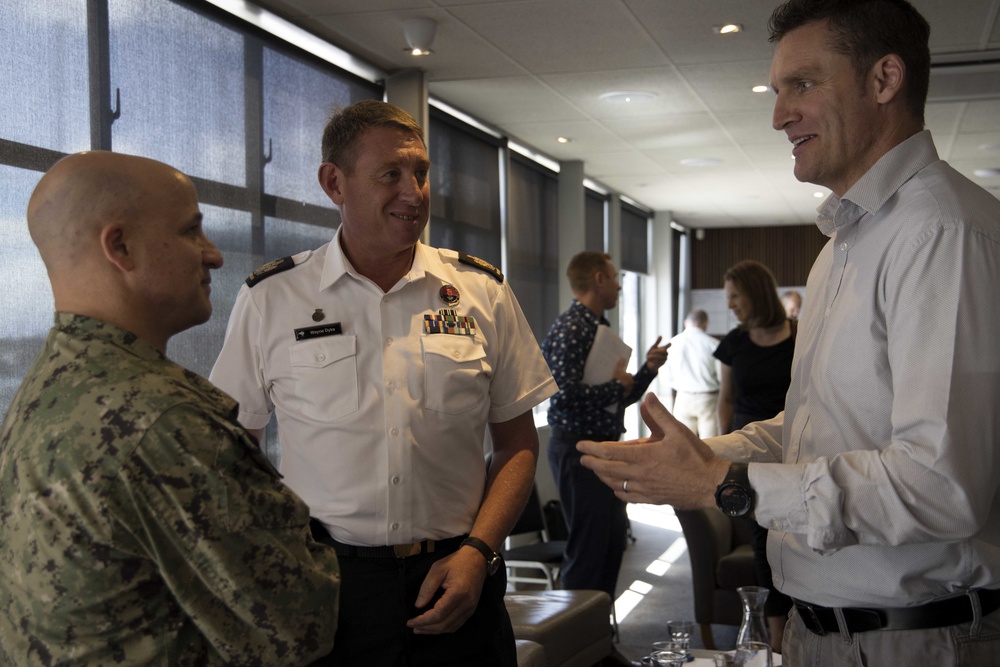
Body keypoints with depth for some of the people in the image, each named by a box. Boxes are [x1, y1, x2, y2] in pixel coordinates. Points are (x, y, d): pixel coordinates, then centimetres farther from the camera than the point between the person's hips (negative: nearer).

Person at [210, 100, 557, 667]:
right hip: (321, 588, -1)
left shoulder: (484, 292, 2)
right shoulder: (270, 300, -1)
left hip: (455, 582, 1)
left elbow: (518, 444, 6)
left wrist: (476, 552, -7)